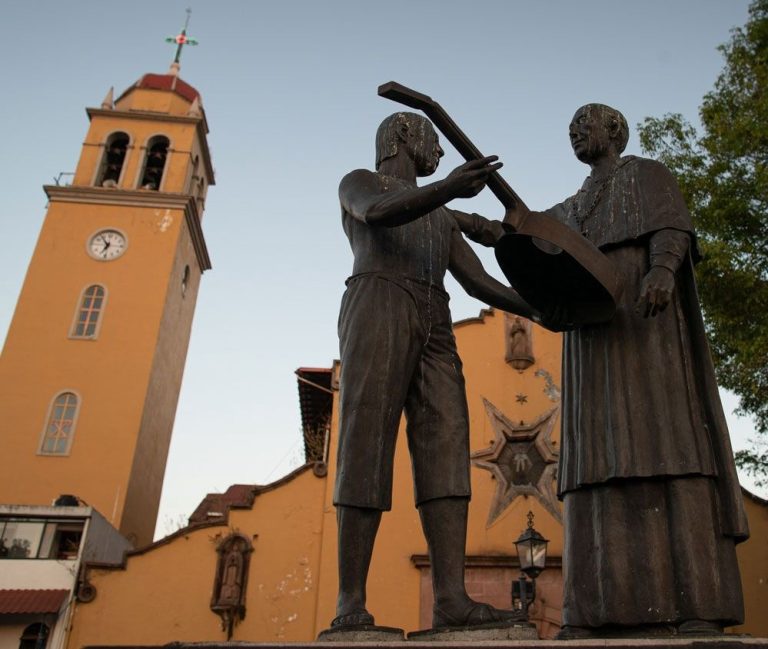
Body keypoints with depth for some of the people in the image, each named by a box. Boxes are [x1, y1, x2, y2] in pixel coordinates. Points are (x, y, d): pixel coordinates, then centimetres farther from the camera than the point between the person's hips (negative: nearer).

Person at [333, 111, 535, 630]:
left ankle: (451, 599, -20)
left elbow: (482, 284, 25)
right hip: (377, 312, -6)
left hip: (434, 328, 6)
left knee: (446, 454, -13)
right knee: (368, 452, -17)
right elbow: (380, 214, -9)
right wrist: (449, 188, -26)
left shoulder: (442, 218, 35)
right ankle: (351, 606, -17)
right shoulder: (359, 182, 18)